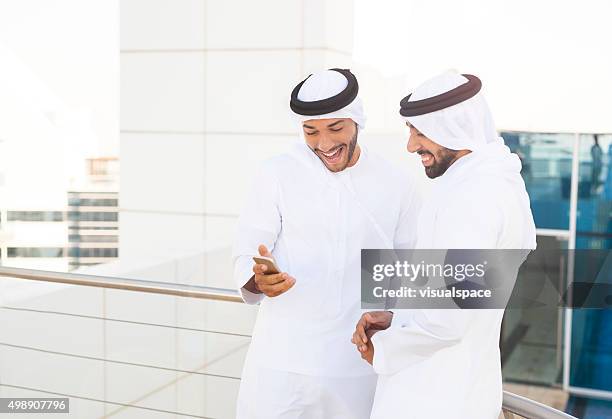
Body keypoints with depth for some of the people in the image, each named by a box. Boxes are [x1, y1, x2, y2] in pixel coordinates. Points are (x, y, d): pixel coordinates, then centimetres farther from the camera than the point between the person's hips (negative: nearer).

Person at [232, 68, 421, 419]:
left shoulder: (396, 187, 1)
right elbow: (245, 259, -6)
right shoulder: (276, 175, -4)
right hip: (282, 361, -1)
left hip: (359, 364, 1)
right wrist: (259, 278, -28)